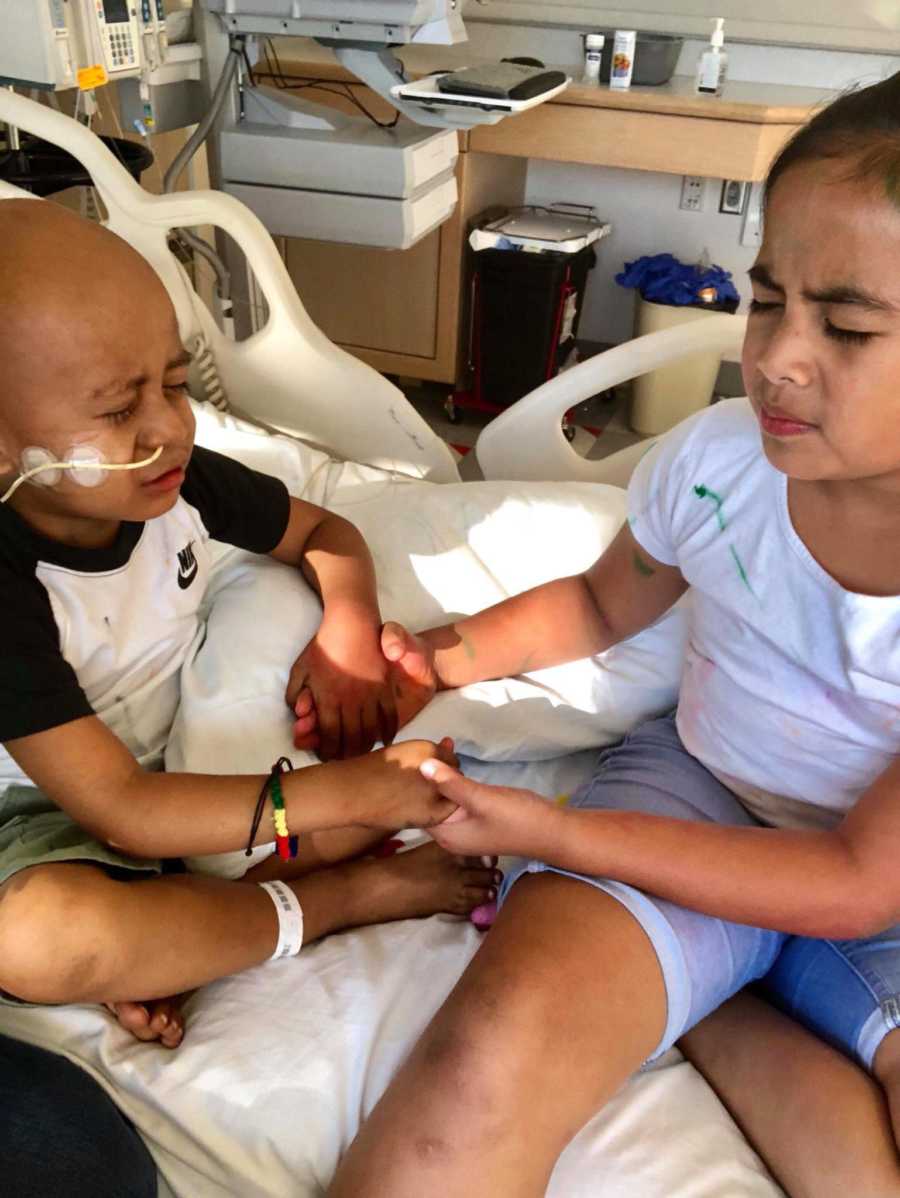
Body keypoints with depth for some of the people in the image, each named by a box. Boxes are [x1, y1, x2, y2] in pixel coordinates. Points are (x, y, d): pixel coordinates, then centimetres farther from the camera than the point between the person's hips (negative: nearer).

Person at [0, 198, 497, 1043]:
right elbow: (120, 809, -31)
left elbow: (325, 534, 3)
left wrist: (348, 631, -19)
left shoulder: (180, 480, -14)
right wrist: (342, 791, -35)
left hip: (199, 767, 6)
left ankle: (158, 948, -17)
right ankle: (346, 895, -15)